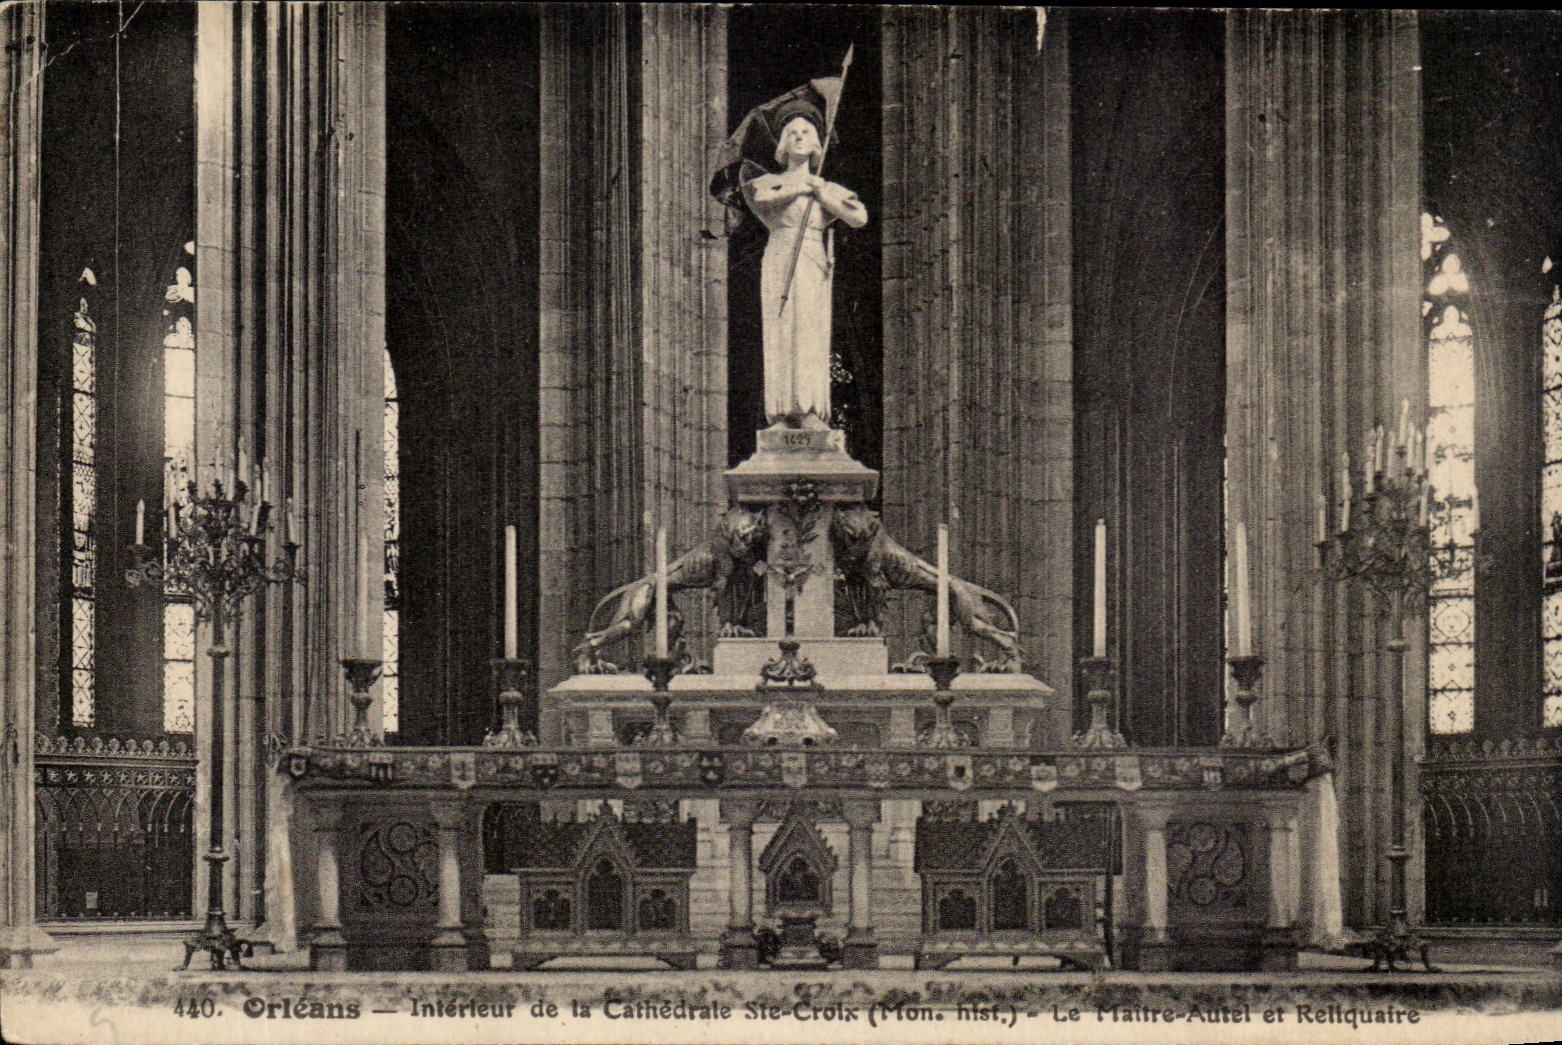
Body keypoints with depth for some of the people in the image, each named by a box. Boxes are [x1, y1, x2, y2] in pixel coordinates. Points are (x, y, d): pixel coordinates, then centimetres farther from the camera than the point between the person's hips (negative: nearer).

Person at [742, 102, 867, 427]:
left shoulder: (827, 188, 18)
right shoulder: (770, 181, 16)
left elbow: (859, 218, 3)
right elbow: (760, 196, -9)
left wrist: (821, 194, 6)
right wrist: (799, 188, 1)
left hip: (813, 267, 1)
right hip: (778, 263, -1)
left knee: (811, 336, -11)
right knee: (779, 337, -10)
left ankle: (811, 412, -16)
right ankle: (781, 414, -15)